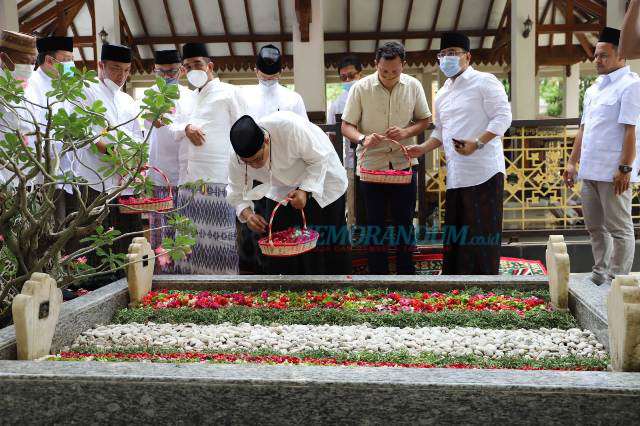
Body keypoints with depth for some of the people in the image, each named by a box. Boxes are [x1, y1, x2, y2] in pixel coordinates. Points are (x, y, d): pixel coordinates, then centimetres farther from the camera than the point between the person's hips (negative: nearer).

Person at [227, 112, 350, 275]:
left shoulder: (290, 127, -39)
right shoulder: (236, 158, -24)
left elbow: (319, 158, -26)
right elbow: (236, 192, -8)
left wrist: (305, 190, -36)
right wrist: (246, 213, -28)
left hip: (321, 179, -3)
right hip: (282, 187, 4)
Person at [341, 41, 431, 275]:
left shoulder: (413, 86, -1)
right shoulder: (360, 88, -7)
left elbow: (425, 120, 9)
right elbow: (346, 126, -4)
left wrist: (406, 132, -12)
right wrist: (363, 139, -25)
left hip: (404, 164, 2)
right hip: (371, 165, -1)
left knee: (404, 221, 9)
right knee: (375, 224, 6)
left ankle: (406, 271, 21)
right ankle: (378, 272, 18)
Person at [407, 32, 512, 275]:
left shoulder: (485, 82, -3)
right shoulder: (442, 95, 20)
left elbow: (502, 117, -11)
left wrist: (477, 143, -22)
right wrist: (423, 149, 8)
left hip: (484, 172, -7)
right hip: (455, 175, 8)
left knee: (482, 236, -3)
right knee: (455, 236, 11)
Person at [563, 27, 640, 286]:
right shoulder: (593, 89, 18)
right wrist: (572, 162, 14)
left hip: (613, 173, -8)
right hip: (589, 170, 8)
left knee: (619, 229, 0)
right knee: (595, 227, 15)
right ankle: (600, 274, 26)